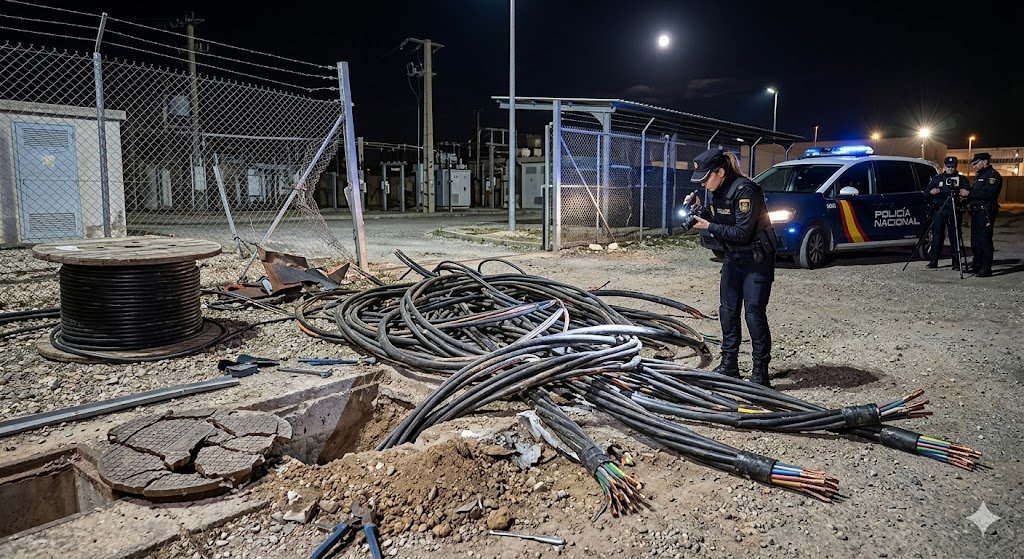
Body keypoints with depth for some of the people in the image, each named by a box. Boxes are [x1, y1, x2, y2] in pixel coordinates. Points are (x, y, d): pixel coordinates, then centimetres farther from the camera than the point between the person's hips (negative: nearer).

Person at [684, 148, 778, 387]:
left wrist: (708, 226, -22)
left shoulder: (745, 190, -23)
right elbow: (717, 222, 11)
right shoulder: (717, 191, 2)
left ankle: (760, 372, 0)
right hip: (733, 257, 8)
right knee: (728, 310, 9)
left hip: (757, 259, -8)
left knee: (754, 313, -9)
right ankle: (729, 365, 19)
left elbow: (742, 233, -25)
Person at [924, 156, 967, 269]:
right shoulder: (936, 178, 12)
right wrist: (931, 192, -15)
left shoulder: (961, 179, 11)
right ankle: (933, 261, 2)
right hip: (938, 210, 0)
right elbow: (926, 194, 7)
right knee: (937, 235, -2)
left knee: (955, 236, -2)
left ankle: (956, 262, 2)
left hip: (954, 211, 0)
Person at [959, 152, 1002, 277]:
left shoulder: (993, 175, -8)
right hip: (976, 212, 9)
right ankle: (976, 266, 17)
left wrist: (969, 193, -19)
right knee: (975, 241, 10)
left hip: (986, 213, -9)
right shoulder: (979, 176, 23)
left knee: (985, 240, -10)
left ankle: (986, 269, -9)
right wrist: (965, 193, 7)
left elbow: (988, 193, -21)